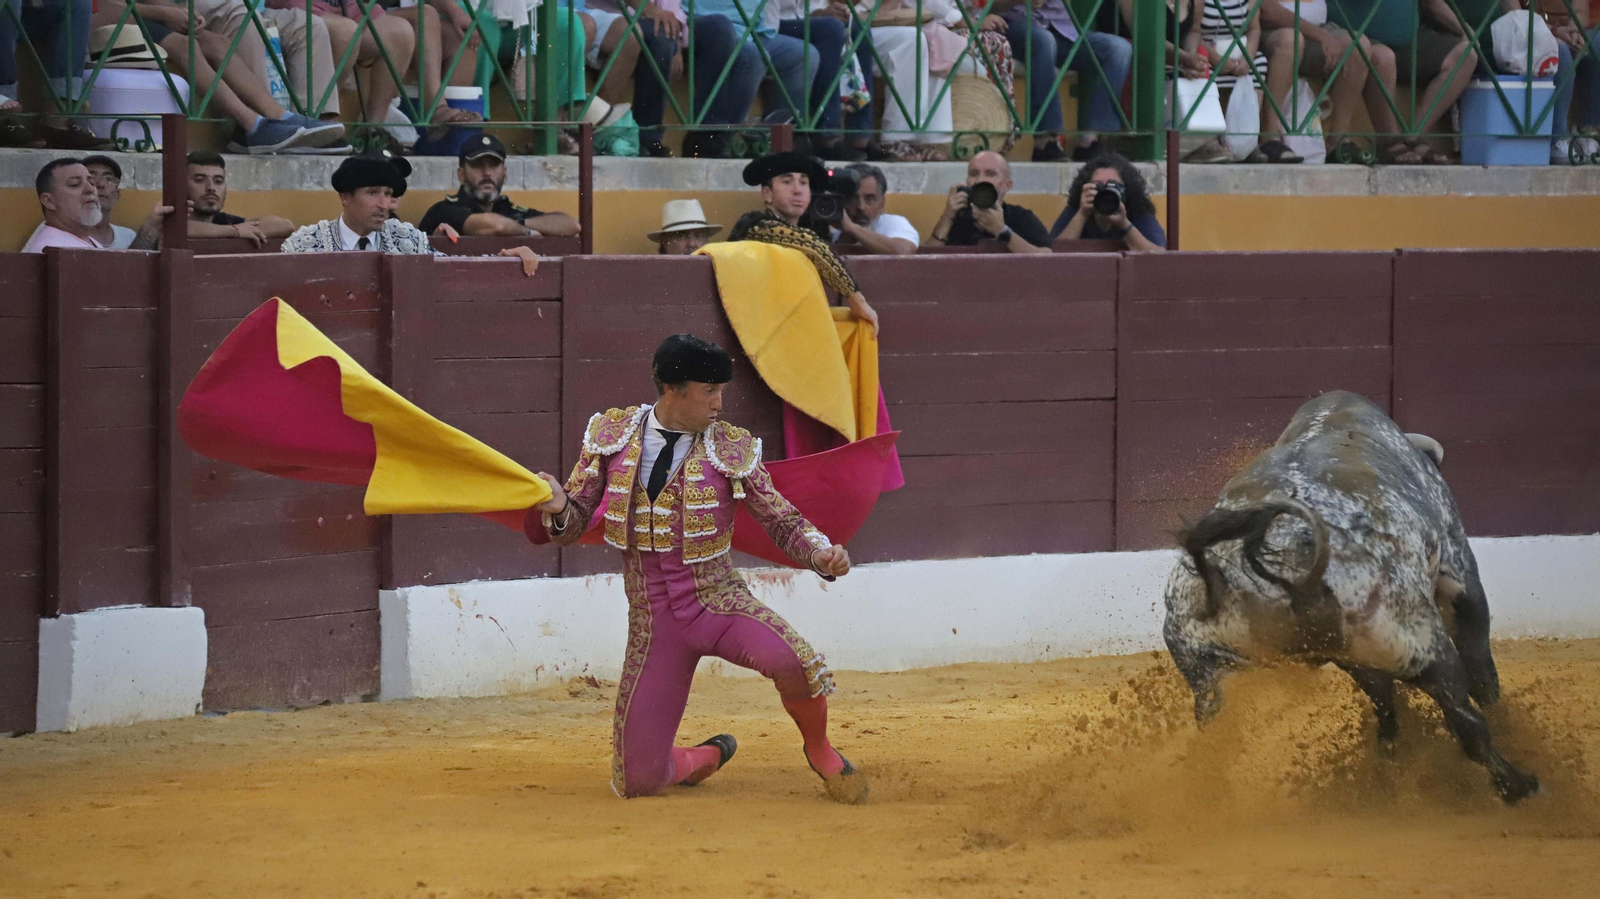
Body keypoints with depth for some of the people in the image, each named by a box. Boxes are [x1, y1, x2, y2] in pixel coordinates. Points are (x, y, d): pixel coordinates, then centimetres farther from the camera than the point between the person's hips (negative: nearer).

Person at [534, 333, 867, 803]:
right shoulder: (611, 434, -1)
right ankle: (707, 756, 32)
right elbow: (573, 525, 4)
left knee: (792, 661, -36)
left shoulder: (731, 448, -4)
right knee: (638, 782, -5)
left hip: (719, 602, -1)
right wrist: (558, 508, -21)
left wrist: (821, 554, -20)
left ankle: (819, 750, -3)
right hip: (652, 619, 1)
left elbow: (782, 520, 1)